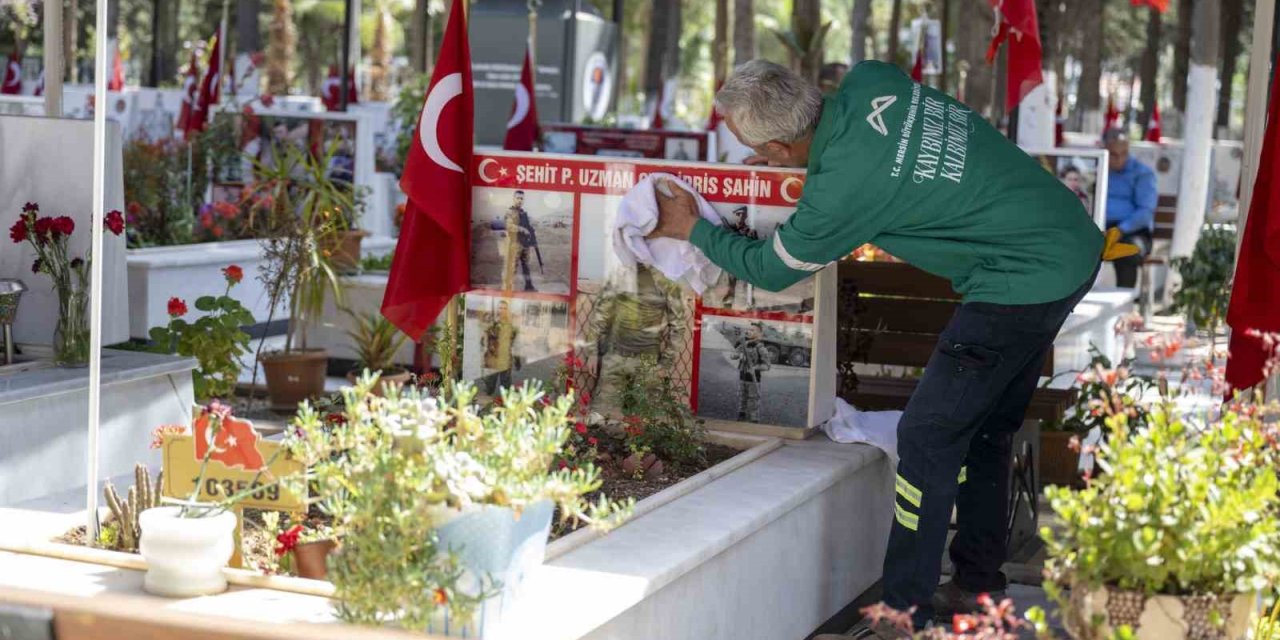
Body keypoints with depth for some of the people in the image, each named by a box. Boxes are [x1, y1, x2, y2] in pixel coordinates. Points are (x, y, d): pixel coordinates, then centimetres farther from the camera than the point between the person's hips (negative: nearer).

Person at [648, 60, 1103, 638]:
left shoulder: (843, 191, -22)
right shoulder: (868, 80, -3)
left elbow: (770, 269, -2)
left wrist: (692, 230, 11)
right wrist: (798, 158, 19)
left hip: (1024, 281, -9)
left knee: (928, 437, -3)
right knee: (984, 431, 19)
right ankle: (977, 586, 30)